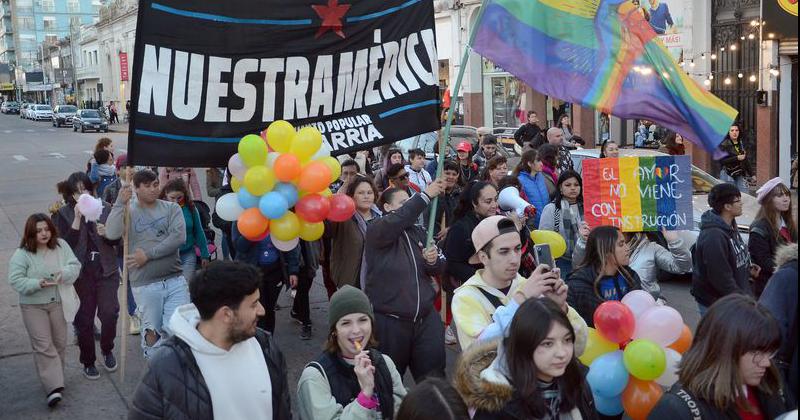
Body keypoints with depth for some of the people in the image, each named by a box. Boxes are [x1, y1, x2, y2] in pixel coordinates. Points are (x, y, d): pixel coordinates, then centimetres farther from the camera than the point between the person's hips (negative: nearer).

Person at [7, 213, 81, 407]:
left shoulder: (61, 245, -1)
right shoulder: (21, 254, -12)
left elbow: (75, 265, 0)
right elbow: (15, 280, -13)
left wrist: (64, 273, -22)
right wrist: (38, 284, -26)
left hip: (58, 303, 4)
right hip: (33, 306, -4)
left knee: (60, 343, 12)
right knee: (43, 346, -8)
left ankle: (54, 379, 32)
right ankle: (54, 387, -9)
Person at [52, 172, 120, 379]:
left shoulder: (105, 208, 1)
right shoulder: (64, 214, -2)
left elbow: (117, 240, 5)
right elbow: (66, 244, -13)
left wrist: (107, 233, -17)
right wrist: (77, 218, -19)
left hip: (106, 271, 1)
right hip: (81, 273, -1)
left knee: (109, 313, -7)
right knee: (85, 319, 7)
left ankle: (106, 350, 21)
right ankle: (88, 361, 24)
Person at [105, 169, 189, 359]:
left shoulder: (171, 208, 6)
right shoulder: (127, 210, 4)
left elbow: (179, 237, -8)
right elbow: (111, 234, -14)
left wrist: (148, 254, -10)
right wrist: (120, 203, -18)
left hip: (175, 281, 1)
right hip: (145, 285, -1)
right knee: (152, 332, 10)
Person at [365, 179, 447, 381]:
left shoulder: (418, 232, 12)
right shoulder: (376, 230, -6)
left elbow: (436, 270, 13)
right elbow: (396, 222, -29)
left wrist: (433, 261, -11)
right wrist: (425, 196, -32)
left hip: (426, 318, 5)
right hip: (388, 320, -5)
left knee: (434, 377, 7)